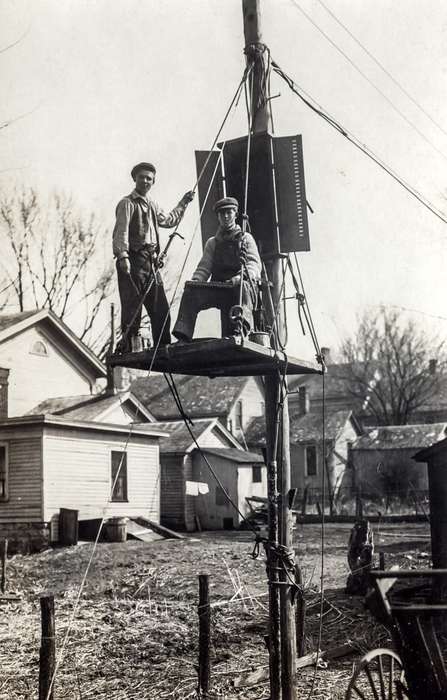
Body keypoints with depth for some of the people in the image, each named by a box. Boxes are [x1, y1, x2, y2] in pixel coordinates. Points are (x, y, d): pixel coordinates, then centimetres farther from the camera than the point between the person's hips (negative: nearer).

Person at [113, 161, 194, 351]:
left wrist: (183, 204, 35)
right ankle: (126, 347, -4)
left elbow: (168, 221, 39)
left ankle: (163, 348, 11)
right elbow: (122, 231, -14)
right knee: (132, 307, -9)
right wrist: (123, 256, -26)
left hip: (151, 261, 7)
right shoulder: (127, 203, -3)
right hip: (133, 260, -7)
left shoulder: (152, 204, 21)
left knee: (161, 308, 5)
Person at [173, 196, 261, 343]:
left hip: (244, 285, -3)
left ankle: (241, 329, -54)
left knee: (243, 286, -39)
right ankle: (182, 337, -36)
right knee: (191, 292, -24)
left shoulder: (246, 239, 16)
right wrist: (196, 280, -9)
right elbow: (204, 267, 15)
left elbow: (254, 265, 1)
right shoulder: (212, 242, 25)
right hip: (218, 288, 3)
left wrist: (240, 277, -21)